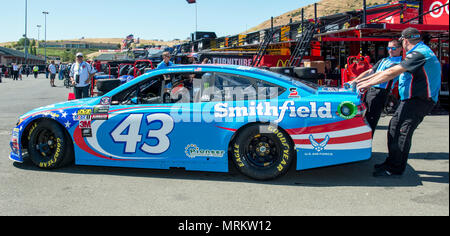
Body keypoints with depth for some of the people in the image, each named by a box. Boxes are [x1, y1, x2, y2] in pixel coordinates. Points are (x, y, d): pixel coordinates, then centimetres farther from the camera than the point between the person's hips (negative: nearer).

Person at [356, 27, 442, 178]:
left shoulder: (418, 54, -16)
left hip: (418, 101, -10)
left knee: (402, 132, -9)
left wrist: (368, 84, -16)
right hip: (413, 99, 10)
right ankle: (391, 162, 22)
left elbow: (392, 72, -21)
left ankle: (395, 169, -3)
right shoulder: (423, 51, 19)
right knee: (394, 128, 12)